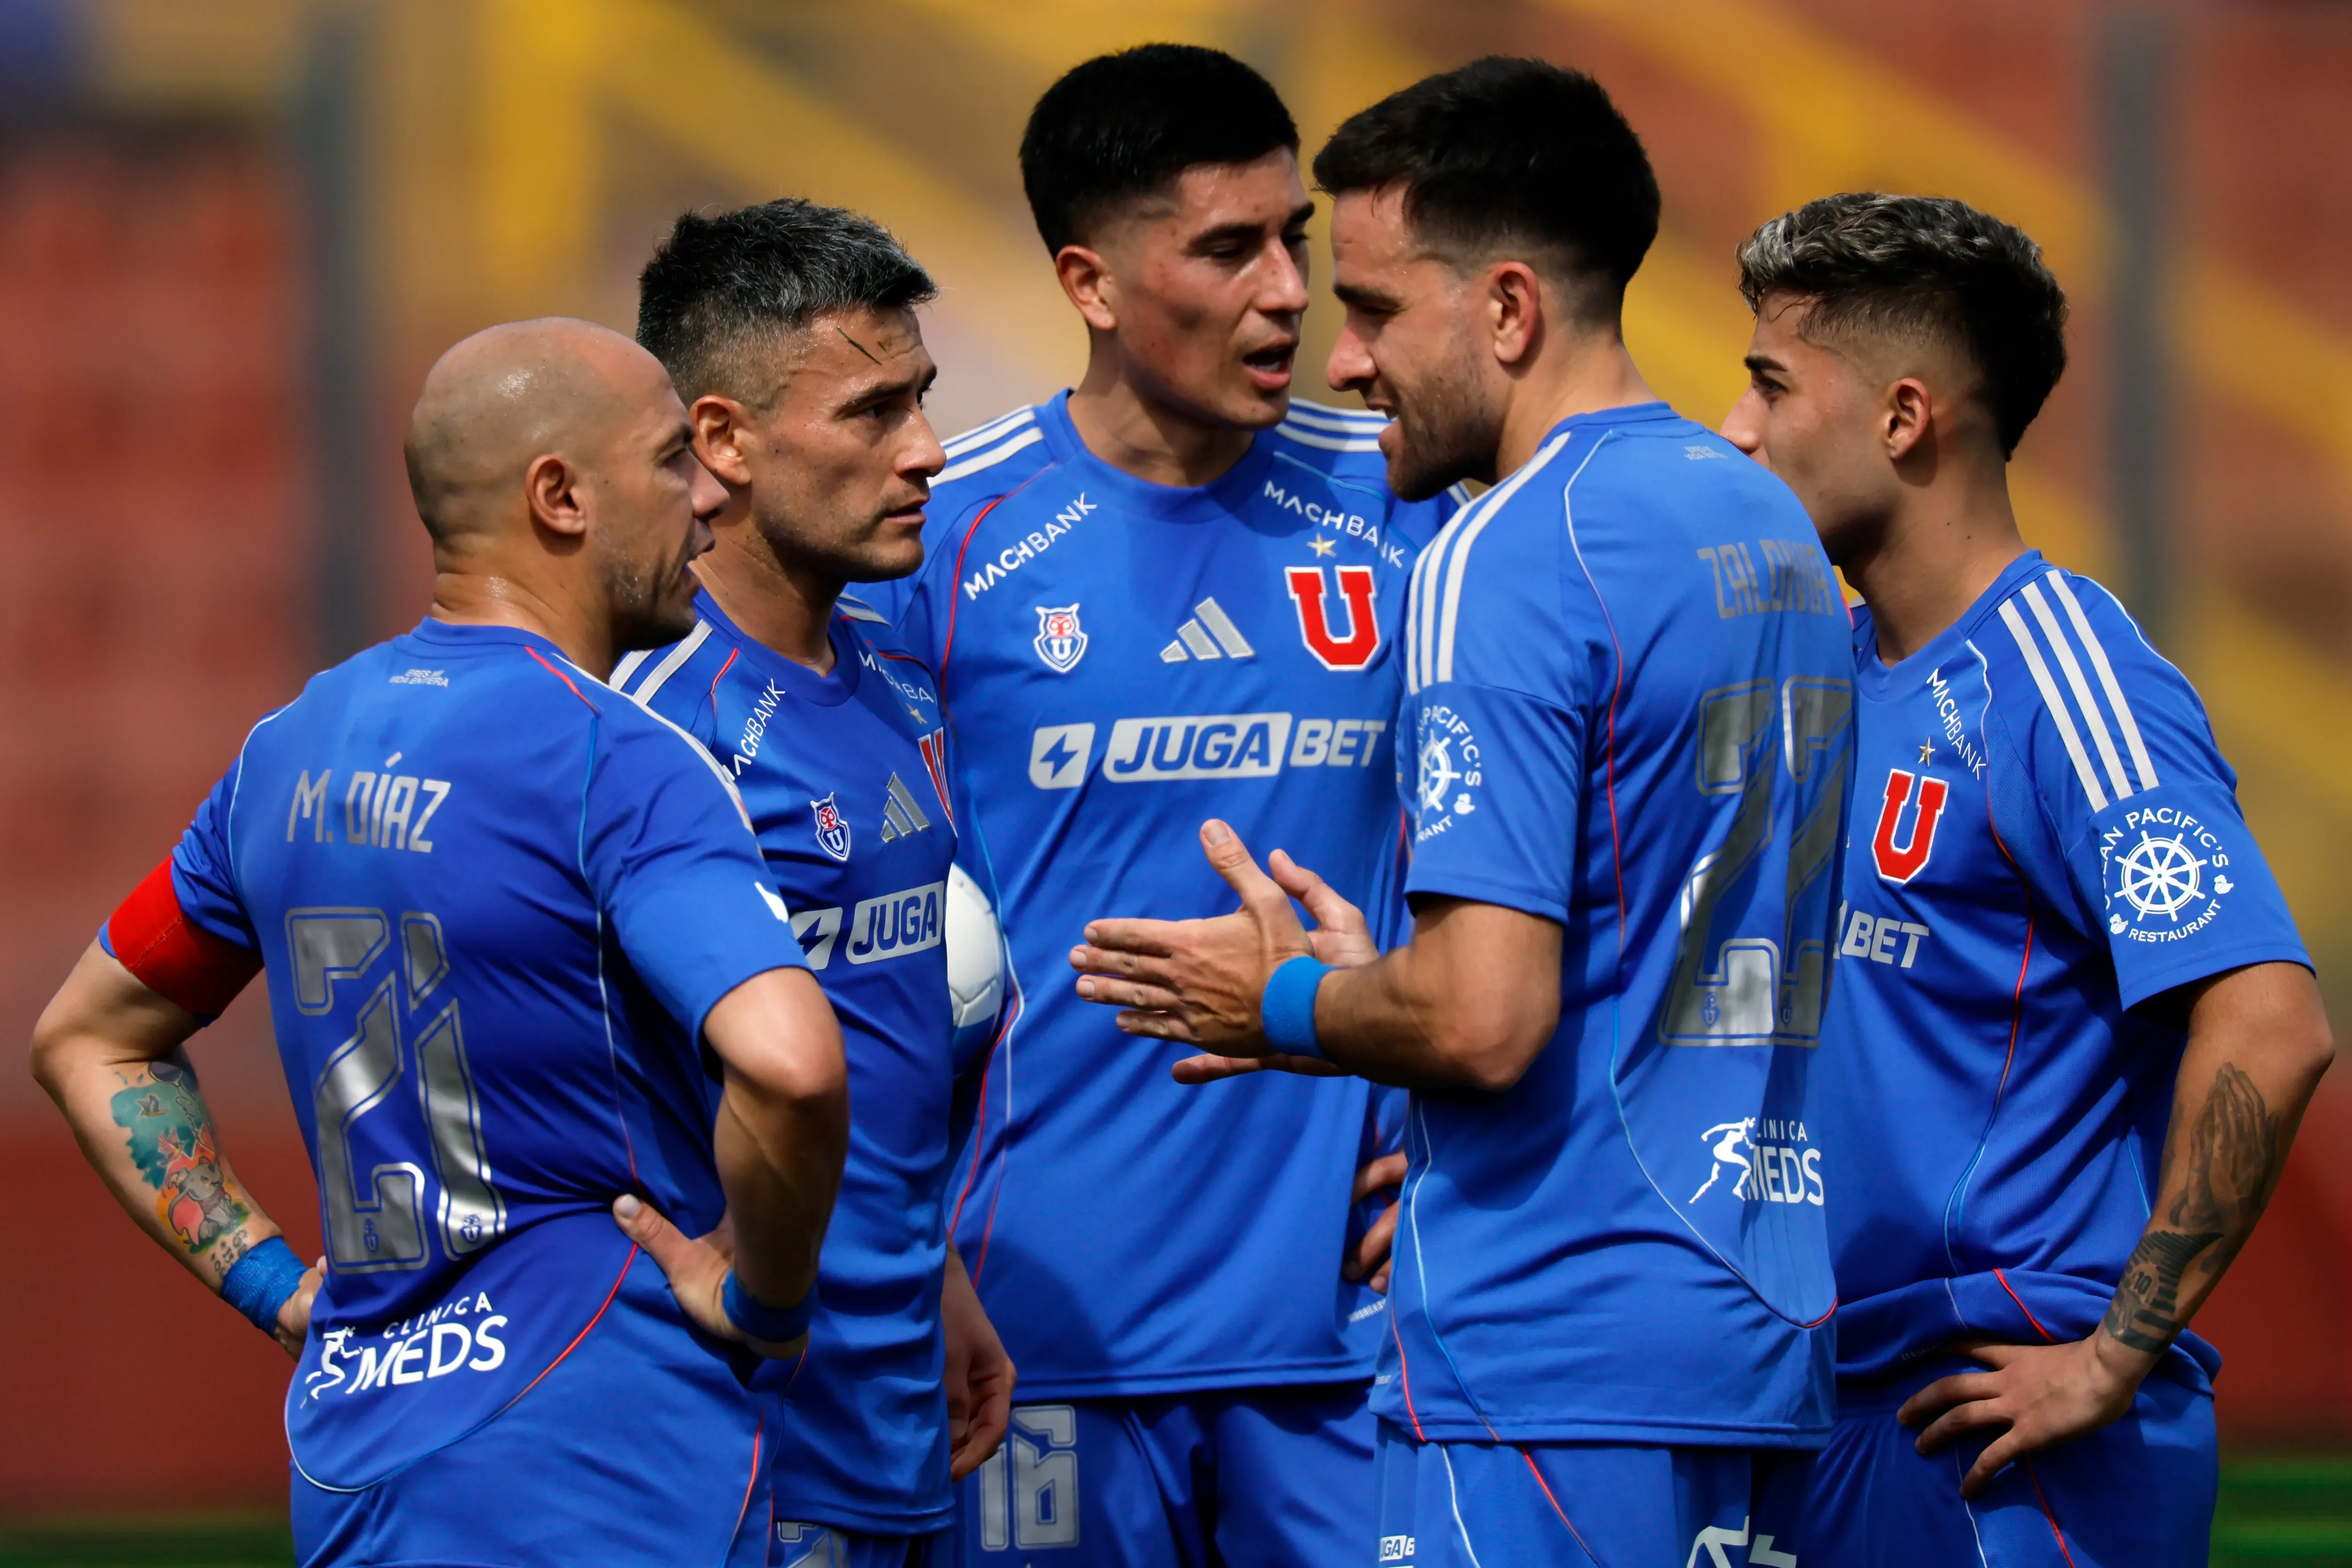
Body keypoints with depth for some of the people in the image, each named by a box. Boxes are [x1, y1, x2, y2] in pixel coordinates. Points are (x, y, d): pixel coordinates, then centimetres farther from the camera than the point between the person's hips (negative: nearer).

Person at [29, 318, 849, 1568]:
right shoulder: (617, 763, -13)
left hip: (351, 1462, 8)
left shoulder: (293, 751, 12)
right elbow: (786, 1063, -29)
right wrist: (762, 1297, -11)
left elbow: (87, 1038, 24)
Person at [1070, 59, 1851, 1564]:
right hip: (1765, 1353, 9)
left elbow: (1483, 1023, -20)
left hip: (1553, 1364, -9)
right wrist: (1365, 985, 22)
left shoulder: (1505, 561, -13)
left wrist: (1285, 1007, -1)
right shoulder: (1775, 531, 16)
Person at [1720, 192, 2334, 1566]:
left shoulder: (2062, 682, -13)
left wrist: (2117, 1357, -22)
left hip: (2018, 1442, -8)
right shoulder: (1843, 676, 14)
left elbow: (2270, 1028, -23)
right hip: (1854, 1418, 8)